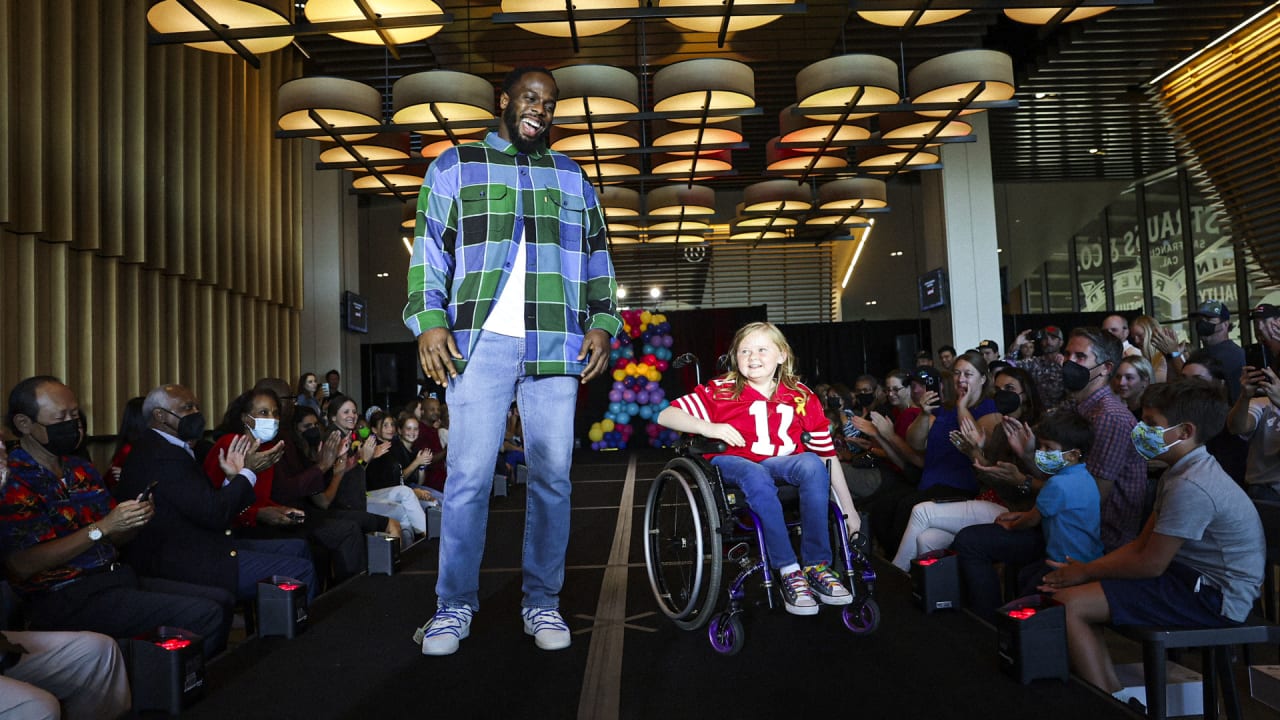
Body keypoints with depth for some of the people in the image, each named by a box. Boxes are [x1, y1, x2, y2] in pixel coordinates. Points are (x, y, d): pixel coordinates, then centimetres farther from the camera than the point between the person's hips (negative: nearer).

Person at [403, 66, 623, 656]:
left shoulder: (573, 177, 22)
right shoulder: (455, 166, 15)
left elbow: (596, 258, 19)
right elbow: (429, 248, 7)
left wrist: (602, 323, 6)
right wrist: (428, 321, -6)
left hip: (557, 345, 2)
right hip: (479, 341, -2)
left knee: (552, 477, 2)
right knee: (468, 476, -5)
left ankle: (542, 602, 13)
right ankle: (454, 606, 8)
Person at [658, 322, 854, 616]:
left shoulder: (801, 397, 5)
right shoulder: (721, 391, -1)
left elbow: (827, 453, 4)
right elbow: (665, 416, -8)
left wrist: (848, 507, 0)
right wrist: (709, 428, -25)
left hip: (781, 465, 3)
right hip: (732, 462, -2)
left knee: (812, 464, -30)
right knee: (756, 476, -37)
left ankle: (817, 566, -23)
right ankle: (789, 572, -30)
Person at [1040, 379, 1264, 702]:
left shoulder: (1190, 487, -25)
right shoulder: (1183, 471, 9)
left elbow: (1150, 564, -20)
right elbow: (1142, 542, 9)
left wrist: (1086, 571, -6)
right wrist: (1084, 569, -1)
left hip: (1214, 597, -11)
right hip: (1193, 578, 11)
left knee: (1069, 605, -19)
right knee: (1073, 590, 6)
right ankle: (1116, 695, 5)